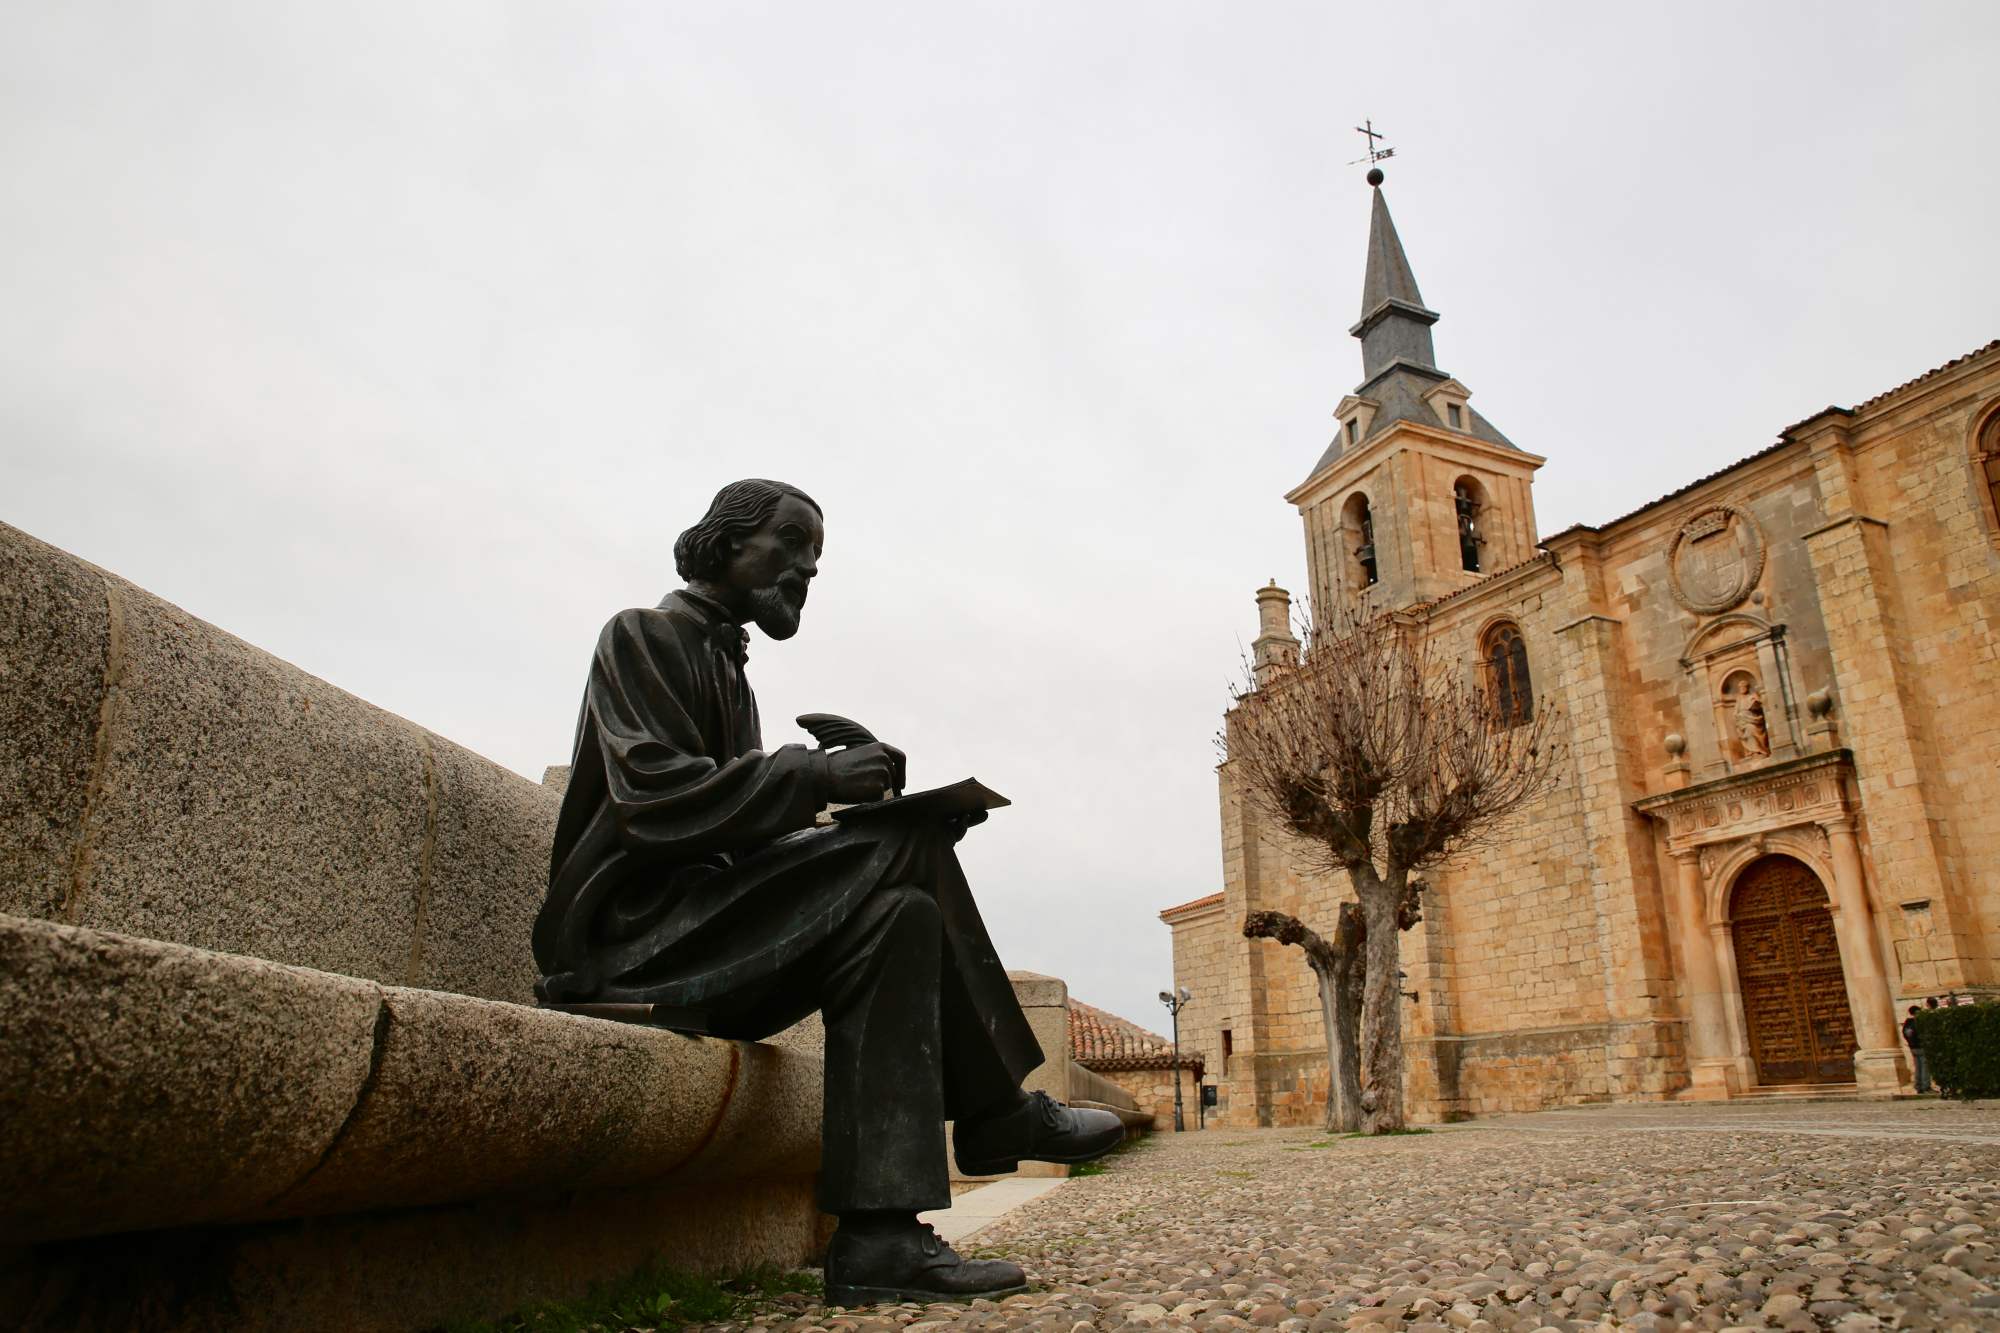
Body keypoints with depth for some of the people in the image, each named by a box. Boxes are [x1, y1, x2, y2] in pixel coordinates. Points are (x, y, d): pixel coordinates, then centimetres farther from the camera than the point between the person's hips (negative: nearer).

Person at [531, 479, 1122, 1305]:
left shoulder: (725, 666, 22)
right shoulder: (643, 636, -2)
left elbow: (739, 823, 13)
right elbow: (652, 797, -19)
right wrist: (817, 777, -25)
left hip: (703, 938, 8)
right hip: (630, 929, -8)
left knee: (896, 913, -16)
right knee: (904, 855, -23)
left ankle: (880, 1238, -21)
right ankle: (998, 1112, -12)